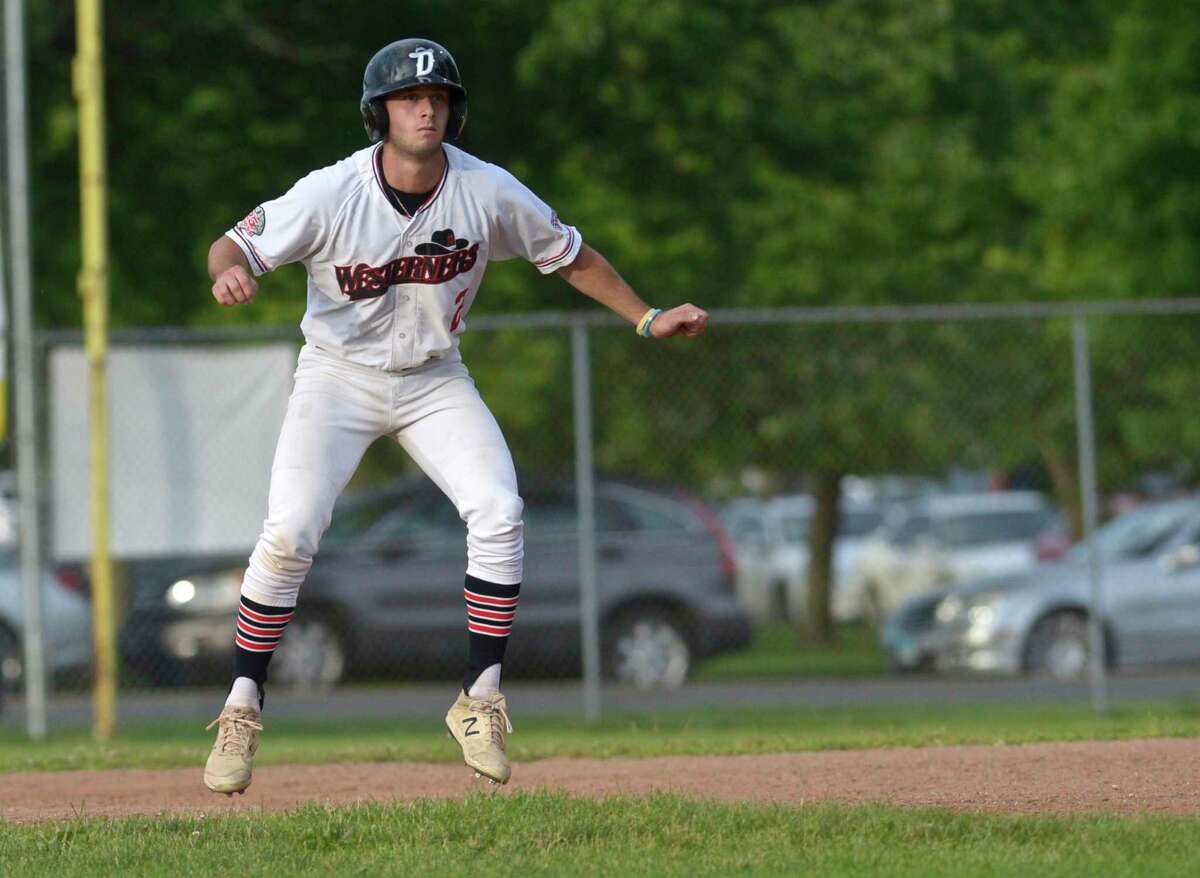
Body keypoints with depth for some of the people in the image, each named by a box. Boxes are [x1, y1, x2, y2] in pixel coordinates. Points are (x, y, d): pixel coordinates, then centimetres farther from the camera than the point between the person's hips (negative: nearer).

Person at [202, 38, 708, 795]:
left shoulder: (488, 193, -14)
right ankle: (243, 707, -1)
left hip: (435, 380, 2)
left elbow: (570, 255, 1)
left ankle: (480, 701, -4)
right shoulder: (332, 194, -21)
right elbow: (237, 245, -16)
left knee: (499, 514, -17)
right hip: (339, 376, -2)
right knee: (289, 533, -17)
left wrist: (647, 320, -2)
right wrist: (230, 272, -40)